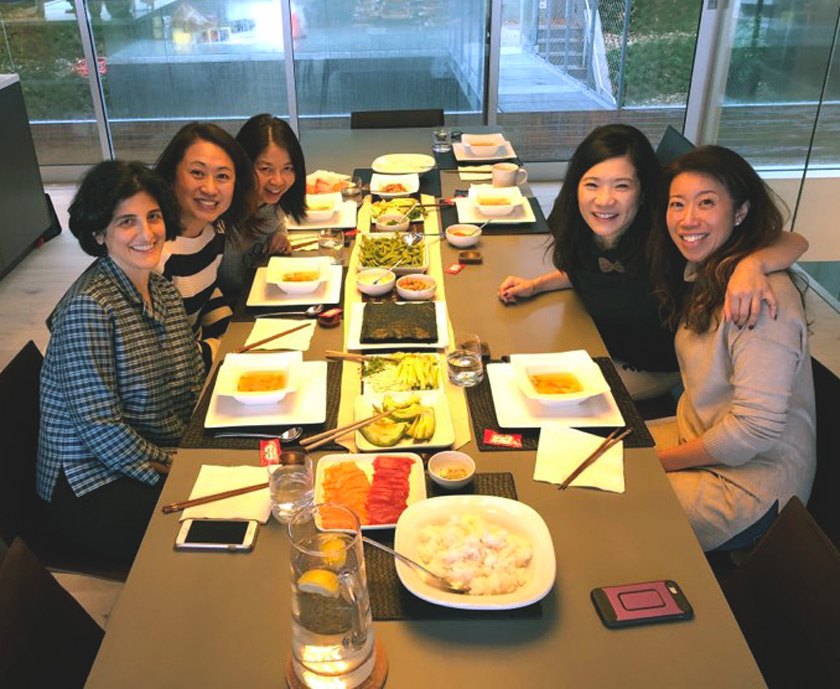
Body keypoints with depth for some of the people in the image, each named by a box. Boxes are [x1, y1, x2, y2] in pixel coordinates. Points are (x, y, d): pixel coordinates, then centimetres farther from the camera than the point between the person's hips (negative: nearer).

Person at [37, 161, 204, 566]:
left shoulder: (164, 293, 6)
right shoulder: (89, 307, -19)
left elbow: (193, 393, 10)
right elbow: (100, 427, -21)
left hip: (170, 461, 8)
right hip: (91, 488, -8)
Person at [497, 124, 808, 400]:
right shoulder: (574, 227, -18)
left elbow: (794, 242, -34)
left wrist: (751, 264, -54)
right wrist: (535, 285, -2)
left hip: (655, 370, -5)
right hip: (604, 347, 5)